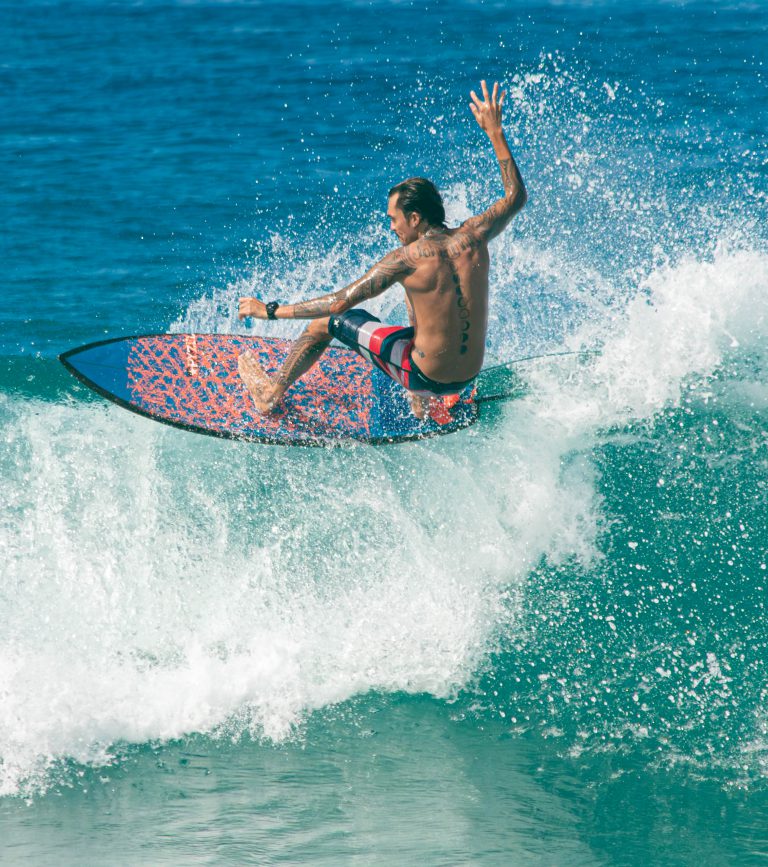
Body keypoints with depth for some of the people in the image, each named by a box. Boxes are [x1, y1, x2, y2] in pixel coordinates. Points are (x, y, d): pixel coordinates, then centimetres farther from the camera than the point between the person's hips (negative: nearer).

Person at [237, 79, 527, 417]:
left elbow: (340, 303, -18)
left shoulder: (408, 257, -20)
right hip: (469, 375, 6)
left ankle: (272, 392, 32)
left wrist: (272, 310, -9)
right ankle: (421, 406, 38)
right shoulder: (473, 237, -7)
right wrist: (495, 132, 17)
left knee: (327, 322, 11)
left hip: (425, 375, -6)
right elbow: (516, 195, 13)